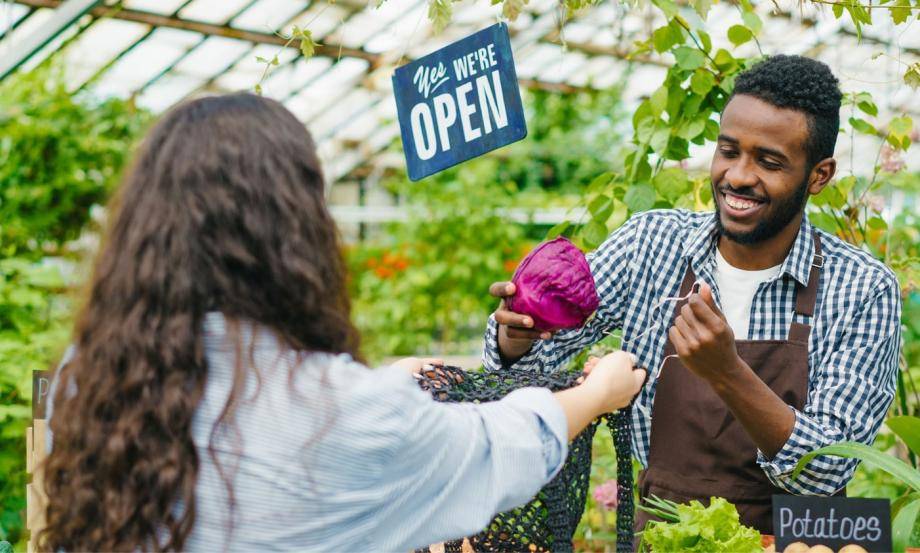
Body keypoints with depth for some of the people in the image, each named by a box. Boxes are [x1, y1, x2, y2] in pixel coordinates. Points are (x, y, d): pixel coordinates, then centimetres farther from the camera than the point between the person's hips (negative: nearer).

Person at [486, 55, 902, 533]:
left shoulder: (864, 291, -8)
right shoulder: (651, 242, -1)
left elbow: (828, 471, -14)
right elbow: (533, 353, -2)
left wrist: (727, 374, -27)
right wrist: (520, 329, -24)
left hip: (791, 539, -3)